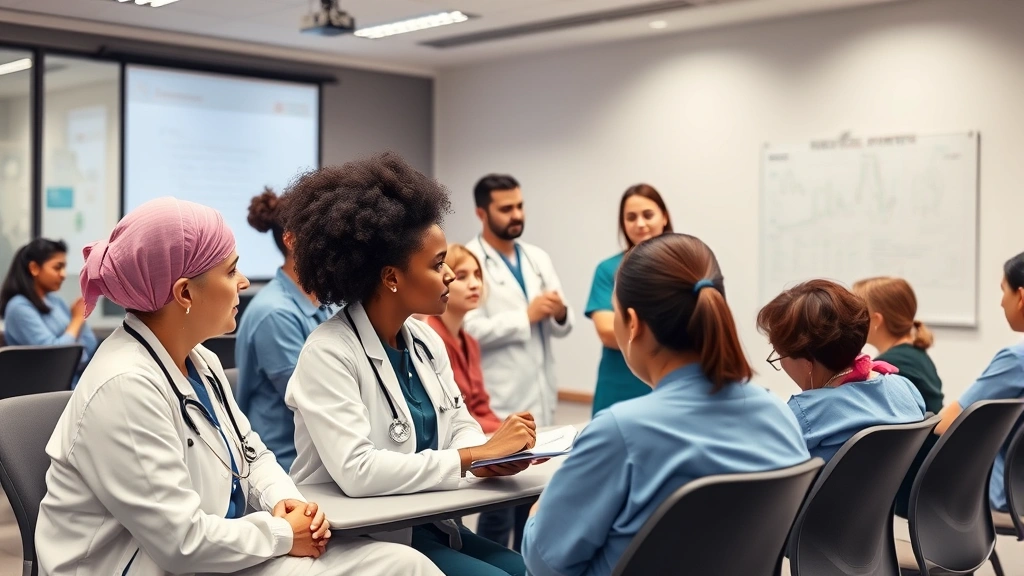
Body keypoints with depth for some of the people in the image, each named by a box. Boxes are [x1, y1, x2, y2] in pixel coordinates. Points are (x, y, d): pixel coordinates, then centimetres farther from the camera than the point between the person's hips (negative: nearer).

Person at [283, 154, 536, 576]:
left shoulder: (426, 340, 7)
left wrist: (490, 455, -16)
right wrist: (474, 455, -26)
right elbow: (356, 471, -29)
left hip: (424, 525, 7)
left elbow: (458, 424, 9)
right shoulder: (328, 352, -18)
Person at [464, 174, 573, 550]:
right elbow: (468, 330, -19)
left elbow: (561, 328, 11)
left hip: (540, 400, 6)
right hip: (498, 404, -6)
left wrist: (560, 314, -11)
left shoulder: (539, 259, 11)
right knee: (499, 504, 0)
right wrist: (526, 315, -16)